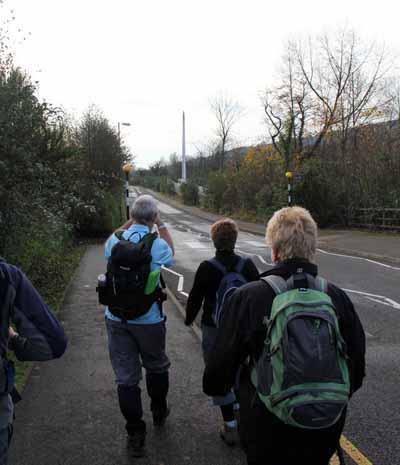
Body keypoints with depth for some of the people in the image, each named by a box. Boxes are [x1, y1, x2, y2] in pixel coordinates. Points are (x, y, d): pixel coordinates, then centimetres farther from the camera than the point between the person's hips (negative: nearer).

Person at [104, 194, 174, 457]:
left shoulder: (115, 241, -6)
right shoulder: (157, 244, -14)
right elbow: (170, 256, 11)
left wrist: (128, 223, 15)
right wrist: (162, 225, 13)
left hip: (116, 319, 2)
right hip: (149, 319, -2)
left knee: (126, 377, 8)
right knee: (156, 367, 22)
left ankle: (135, 434, 16)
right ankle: (159, 413, 42)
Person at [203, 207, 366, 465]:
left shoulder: (247, 297, -20)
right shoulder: (338, 297, -11)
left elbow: (223, 359, -10)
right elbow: (356, 367, 0)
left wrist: (214, 387, 12)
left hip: (268, 426, -3)